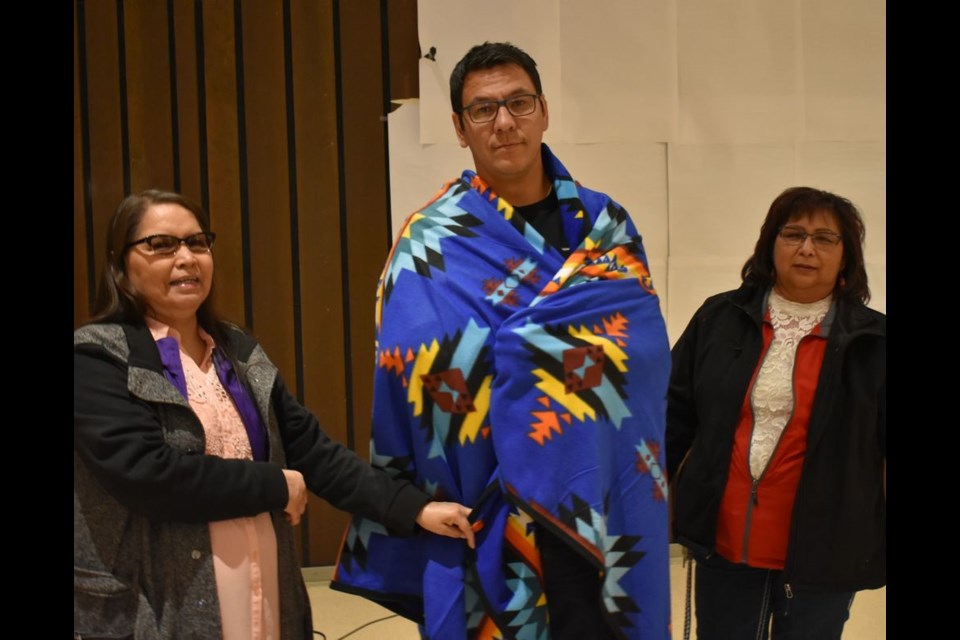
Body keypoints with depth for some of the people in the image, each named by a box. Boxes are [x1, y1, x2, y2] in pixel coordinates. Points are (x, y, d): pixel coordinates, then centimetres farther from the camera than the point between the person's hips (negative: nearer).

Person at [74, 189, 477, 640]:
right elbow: (144, 472, -21)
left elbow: (311, 448, 6)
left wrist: (413, 508, -3)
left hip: (265, 596, 6)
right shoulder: (95, 358, -8)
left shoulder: (238, 351, 10)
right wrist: (275, 485, -12)